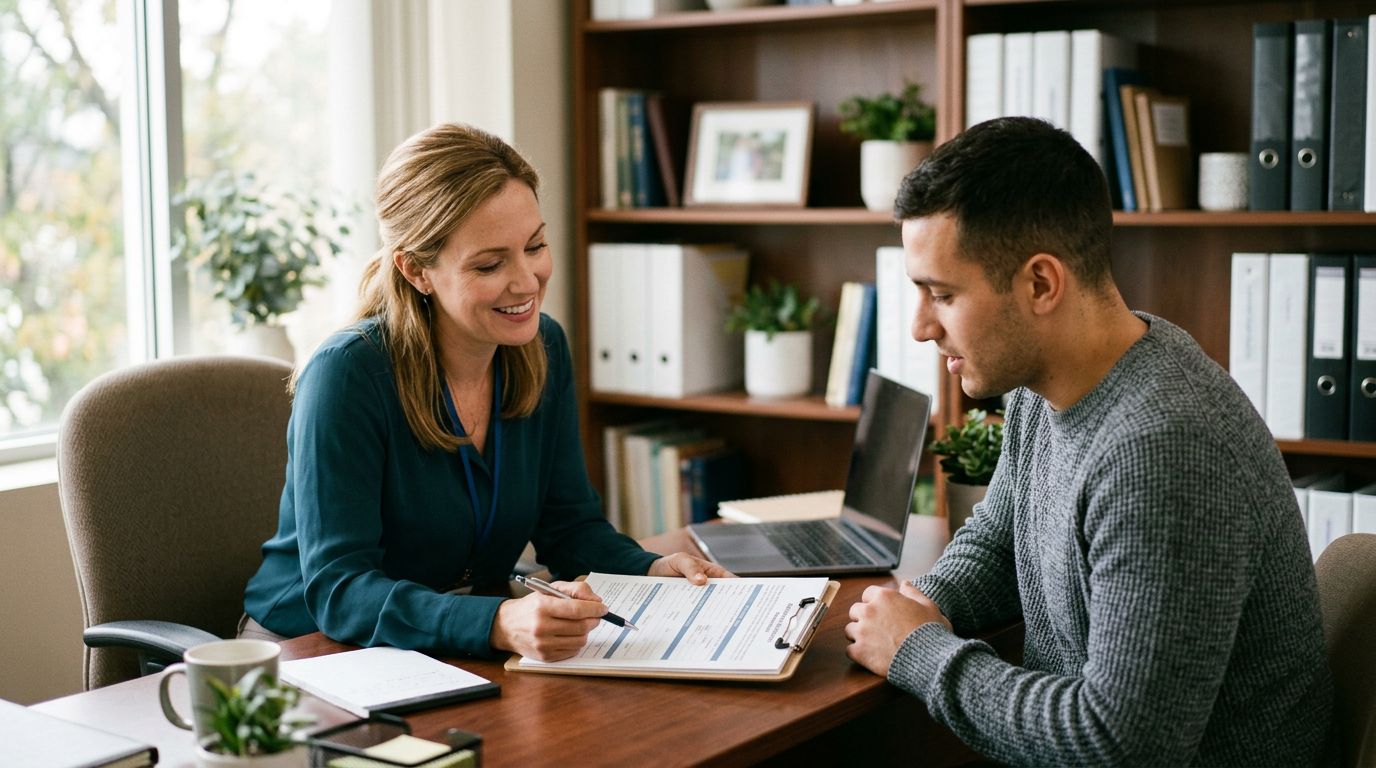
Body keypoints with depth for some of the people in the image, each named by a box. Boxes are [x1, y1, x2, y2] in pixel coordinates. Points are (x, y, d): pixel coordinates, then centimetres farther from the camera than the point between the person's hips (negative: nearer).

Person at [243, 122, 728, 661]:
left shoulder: (543, 349, -2)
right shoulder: (347, 374, -22)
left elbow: (570, 526, 6)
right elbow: (338, 590, -26)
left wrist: (655, 571, -16)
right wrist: (501, 625, -42)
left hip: (463, 657, 5)